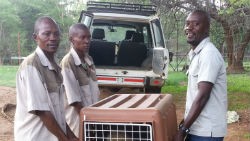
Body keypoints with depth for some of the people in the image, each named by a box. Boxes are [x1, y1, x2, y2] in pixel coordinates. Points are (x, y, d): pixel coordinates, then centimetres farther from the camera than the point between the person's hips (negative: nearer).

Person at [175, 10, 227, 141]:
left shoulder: (208, 54, -18)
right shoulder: (196, 54, 11)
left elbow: (202, 96, -23)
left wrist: (182, 130, -19)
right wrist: (184, 123, 17)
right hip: (197, 128, 9)